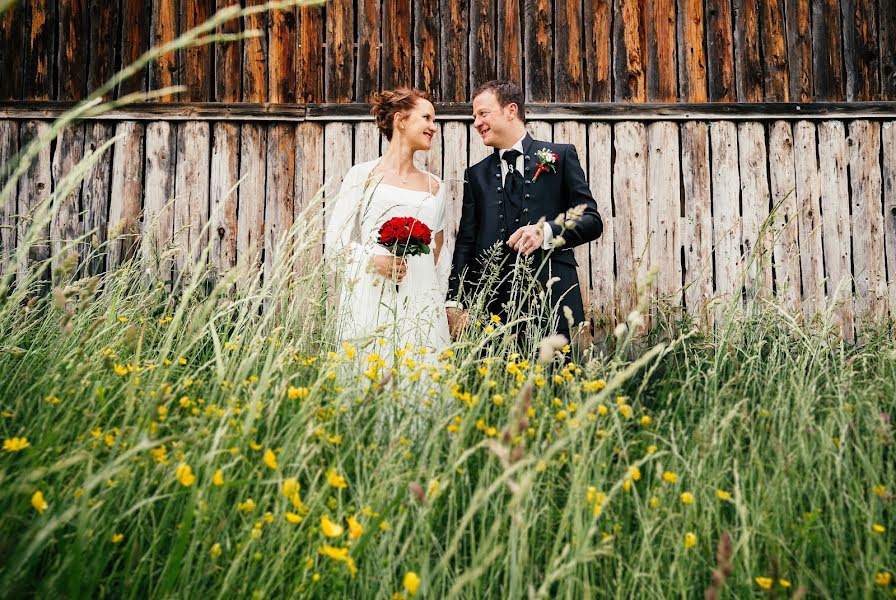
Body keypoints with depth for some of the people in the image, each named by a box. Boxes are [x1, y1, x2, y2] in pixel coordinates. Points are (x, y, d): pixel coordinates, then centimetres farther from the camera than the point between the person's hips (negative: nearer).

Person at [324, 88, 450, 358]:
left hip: (420, 305, 3)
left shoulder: (434, 186, 15)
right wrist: (373, 259, -15)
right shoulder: (362, 175, 4)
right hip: (370, 301, -3)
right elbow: (334, 243, 0)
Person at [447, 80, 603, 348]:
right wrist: (454, 302, -2)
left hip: (551, 305, -2)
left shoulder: (561, 156, 7)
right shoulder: (476, 174, 15)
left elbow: (592, 220, 4)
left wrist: (546, 231, -15)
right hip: (492, 307, 2)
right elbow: (466, 242, 10)